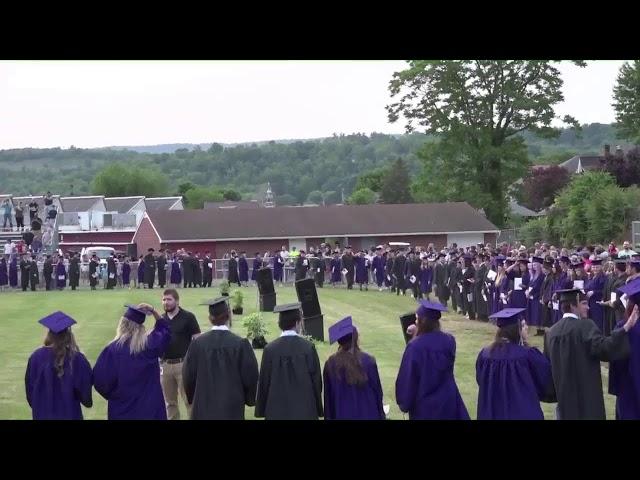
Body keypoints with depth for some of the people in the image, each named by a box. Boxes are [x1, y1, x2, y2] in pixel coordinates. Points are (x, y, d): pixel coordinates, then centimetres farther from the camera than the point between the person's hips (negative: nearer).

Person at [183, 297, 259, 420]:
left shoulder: (198, 343, -6)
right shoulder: (240, 344, -11)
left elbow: (188, 374, 2)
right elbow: (250, 376, -6)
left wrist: (194, 398, 19)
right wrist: (249, 399, 12)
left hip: (204, 406, 2)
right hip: (232, 406, -2)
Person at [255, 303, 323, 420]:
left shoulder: (270, 350, -6)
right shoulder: (308, 347, -6)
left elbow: (263, 382, -1)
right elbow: (317, 380, -1)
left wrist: (261, 410, 10)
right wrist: (318, 410, 10)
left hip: (277, 411, 0)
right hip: (305, 411, 0)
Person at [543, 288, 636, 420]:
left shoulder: (551, 332, 6)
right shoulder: (585, 326, -12)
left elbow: (547, 365, 14)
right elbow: (604, 347, -28)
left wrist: (552, 394, 25)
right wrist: (626, 327, -26)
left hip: (563, 396, 6)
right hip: (586, 396, -6)